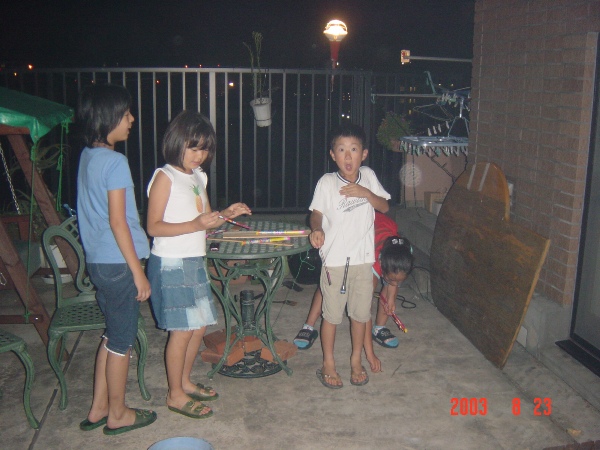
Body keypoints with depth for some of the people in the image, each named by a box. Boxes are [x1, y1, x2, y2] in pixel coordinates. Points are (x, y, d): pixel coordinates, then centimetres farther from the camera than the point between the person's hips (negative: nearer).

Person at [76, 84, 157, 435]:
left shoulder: (88, 156, 8)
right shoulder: (115, 161, -19)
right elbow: (117, 222, -21)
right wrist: (138, 272, -15)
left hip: (98, 261, 9)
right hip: (117, 263, -9)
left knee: (112, 335, 21)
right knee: (122, 341, 7)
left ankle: (99, 408, 31)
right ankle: (117, 415, 23)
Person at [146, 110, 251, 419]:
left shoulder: (199, 176, 13)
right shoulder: (165, 177, -11)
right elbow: (154, 227, -17)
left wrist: (226, 215, -1)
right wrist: (195, 225, -27)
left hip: (195, 262, 8)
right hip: (171, 264, -8)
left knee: (200, 325, 14)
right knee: (182, 330, -2)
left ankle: (185, 382, 32)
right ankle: (176, 395, 14)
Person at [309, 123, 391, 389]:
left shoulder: (369, 177, -1)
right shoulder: (327, 182, -10)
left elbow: (385, 207, 4)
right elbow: (317, 213, -2)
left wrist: (366, 193, -14)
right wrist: (317, 229, -23)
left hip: (363, 259, 3)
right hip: (334, 259, -3)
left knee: (360, 313, 15)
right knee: (331, 314, 7)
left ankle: (356, 361, 34)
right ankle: (328, 364, 26)